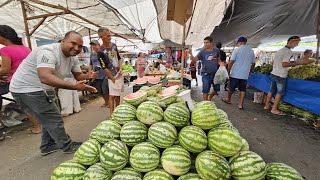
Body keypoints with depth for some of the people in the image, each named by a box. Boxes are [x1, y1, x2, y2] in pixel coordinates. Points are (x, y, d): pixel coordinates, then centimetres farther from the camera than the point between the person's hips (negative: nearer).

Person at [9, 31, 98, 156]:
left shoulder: (73, 58, -3)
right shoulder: (48, 52, -29)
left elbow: (78, 76, 2)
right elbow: (45, 77, -44)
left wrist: (88, 76, -20)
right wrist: (74, 86, -53)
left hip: (45, 89, 9)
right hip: (27, 89, -9)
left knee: (50, 118, 18)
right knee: (54, 119, -3)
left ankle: (48, 146, 36)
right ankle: (68, 146, 14)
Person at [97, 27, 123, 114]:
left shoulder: (114, 45, 6)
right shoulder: (101, 51, -13)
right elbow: (104, 68, -12)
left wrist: (121, 68, 0)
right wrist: (113, 79, -10)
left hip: (120, 74, 6)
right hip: (112, 76, -6)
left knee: (118, 94, 14)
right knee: (112, 96, -4)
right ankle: (112, 114, 5)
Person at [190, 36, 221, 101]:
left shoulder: (216, 50, 2)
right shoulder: (202, 52, -6)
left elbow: (218, 60, 14)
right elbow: (195, 60, -13)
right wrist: (191, 54, -31)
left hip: (215, 73, 4)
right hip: (206, 74, -3)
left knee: (217, 89, 13)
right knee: (205, 90, 0)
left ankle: (210, 97, 41)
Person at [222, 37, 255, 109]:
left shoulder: (237, 50, -7)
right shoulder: (251, 51, 8)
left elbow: (231, 62, -13)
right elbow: (253, 63, 13)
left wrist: (228, 71, -5)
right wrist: (249, 71, 23)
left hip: (235, 73, -3)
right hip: (245, 75, 4)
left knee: (231, 87, 12)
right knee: (243, 89, 7)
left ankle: (228, 99, 31)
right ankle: (241, 104, 8)